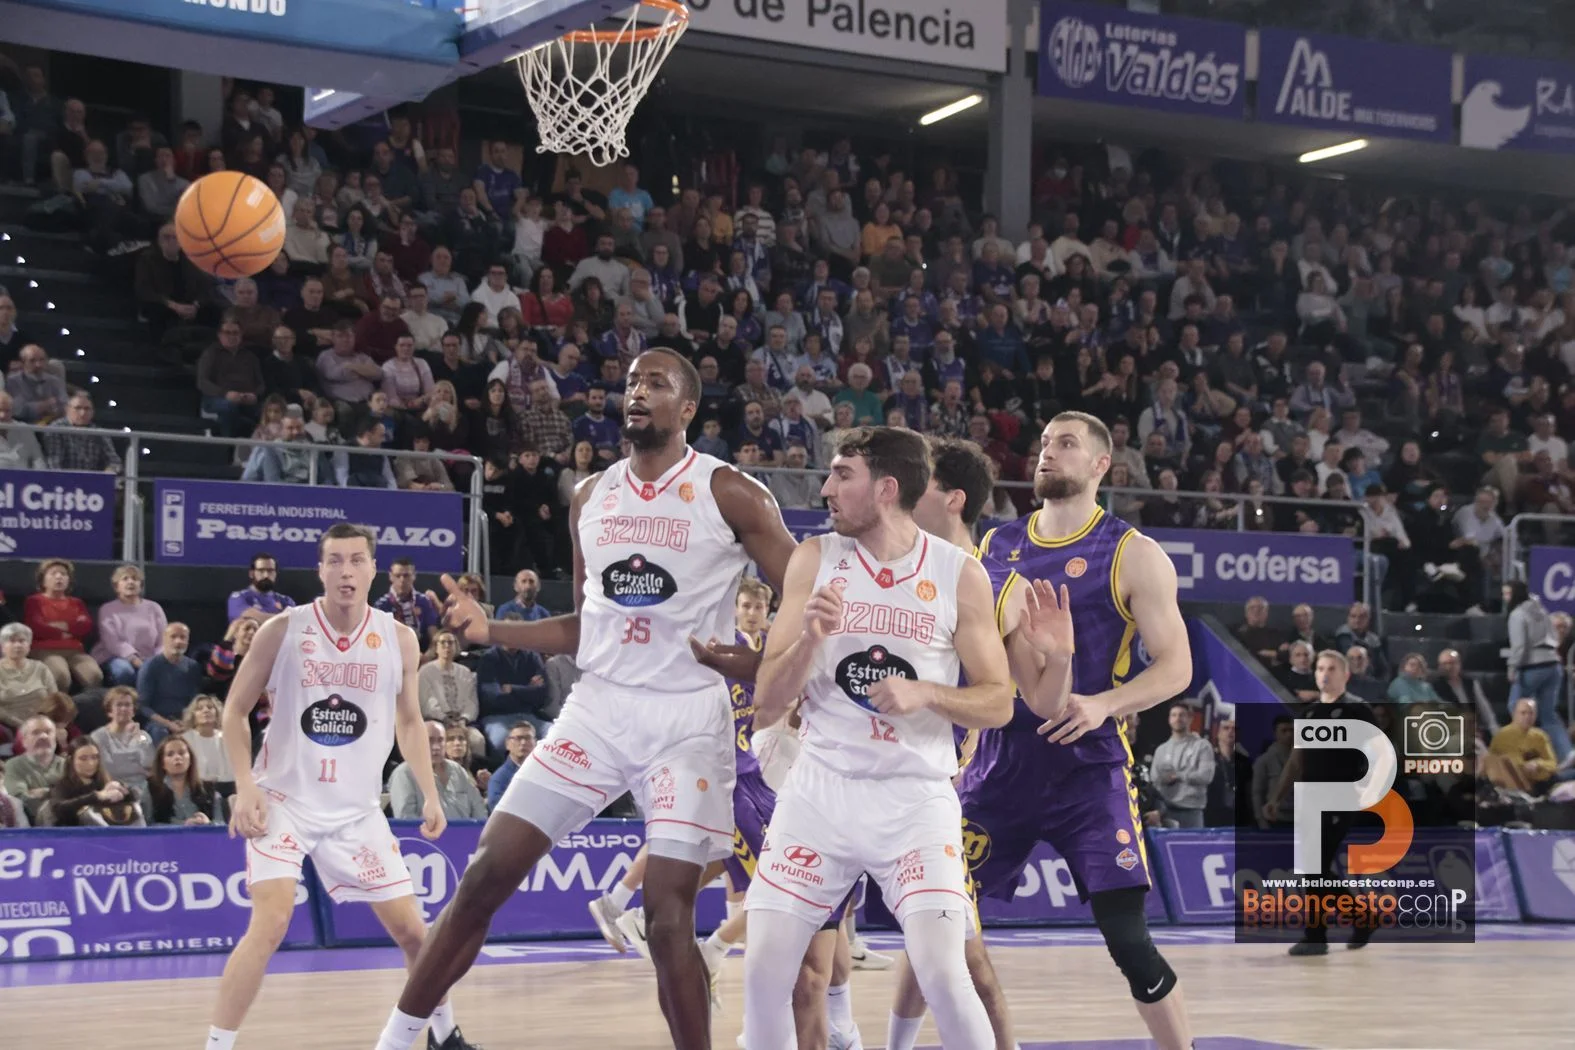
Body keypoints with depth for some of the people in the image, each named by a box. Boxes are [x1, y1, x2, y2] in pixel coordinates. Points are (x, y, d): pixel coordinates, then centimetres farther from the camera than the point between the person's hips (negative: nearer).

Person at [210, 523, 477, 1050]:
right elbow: (235, 710, -2)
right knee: (272, 921, -23)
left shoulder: (398, 640, -2)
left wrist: (430, 794, 4)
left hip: (357, 810, 3)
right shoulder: (283, 630, -10)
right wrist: (245, 785, -14)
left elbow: (409, 721, 13)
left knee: (412, 930, 6)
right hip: (284, 799, -3)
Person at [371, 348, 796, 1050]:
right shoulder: (589, 497, 10)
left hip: (687, 720, -4)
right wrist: (489, 631, 4)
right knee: (484, 878, 0)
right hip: (597, 708, 4)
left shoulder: (728, 493, -5)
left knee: (668, 919, -11)